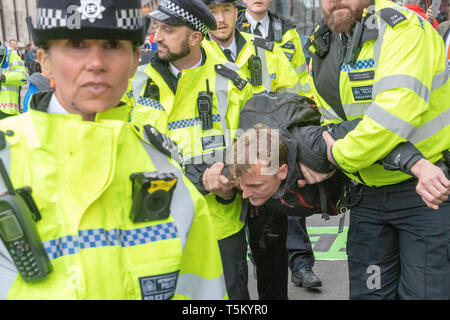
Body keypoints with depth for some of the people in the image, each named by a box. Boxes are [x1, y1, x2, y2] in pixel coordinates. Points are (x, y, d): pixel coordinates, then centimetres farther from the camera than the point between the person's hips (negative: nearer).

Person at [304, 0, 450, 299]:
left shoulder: (402, 28, -15)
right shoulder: (322, 51, 5)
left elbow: (394, 113, -28)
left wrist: (340, 156, -15)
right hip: (370, 193, 6)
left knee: (423, 291, -1)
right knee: (367, 291, 13)